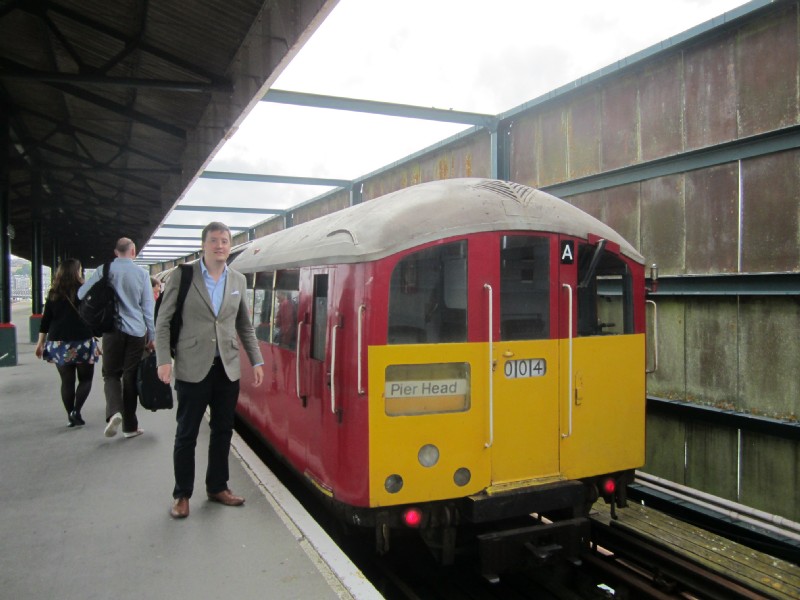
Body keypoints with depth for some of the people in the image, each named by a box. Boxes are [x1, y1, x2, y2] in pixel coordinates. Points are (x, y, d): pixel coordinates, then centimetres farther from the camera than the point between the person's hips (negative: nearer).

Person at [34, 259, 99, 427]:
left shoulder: (53, 293, 3)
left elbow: (46, 319, 5)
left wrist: (41, 343, 12)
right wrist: (95, 341, 1)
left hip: (58, 344, 3)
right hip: (82, 342, -3)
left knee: (67, 381, 12)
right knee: (85, 379, 10)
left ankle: (71, 416, 14)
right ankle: (76, 411, -7)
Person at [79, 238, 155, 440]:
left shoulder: (103, 271, -1)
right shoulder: (141, 273, -2)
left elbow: (81, 294, 1)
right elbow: (148, 307, 0)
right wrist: (152, 336, 6)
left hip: (112, 330, 0)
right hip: (136, 332, 0)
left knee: (111, 373, 13)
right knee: (131, 377, 9)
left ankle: (114, 411, -14)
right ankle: (130, 426, 14)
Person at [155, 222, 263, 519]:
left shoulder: (238, 280, 8)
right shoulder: (182, 276, -4)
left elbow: (245, 325, 13)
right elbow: (163, 321, -3)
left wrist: (256, 361, 8)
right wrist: (164, 360, -12)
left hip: (228, 369, 4)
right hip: (193, 368, -4)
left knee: (223, 431, 12)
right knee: (186, 434, 6)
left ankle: (217, 487, 29)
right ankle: (181, 495, 20)